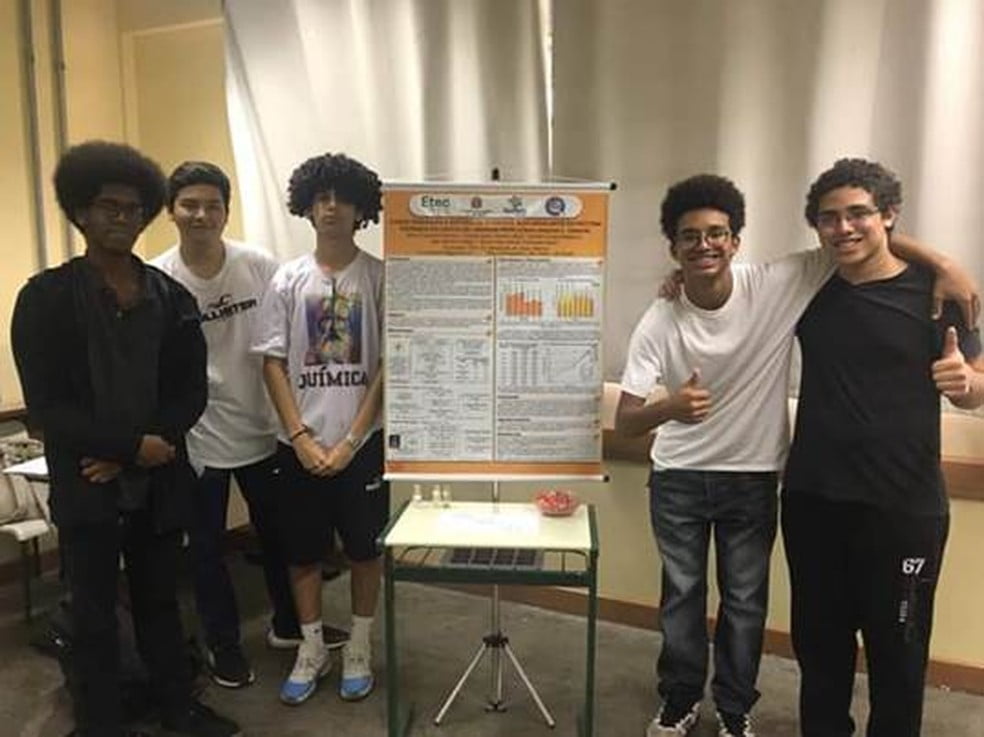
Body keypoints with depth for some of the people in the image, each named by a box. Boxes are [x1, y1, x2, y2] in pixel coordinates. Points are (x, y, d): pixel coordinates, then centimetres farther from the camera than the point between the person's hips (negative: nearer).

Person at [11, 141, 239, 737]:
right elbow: (47, 406, -11)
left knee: (160, 601, 17)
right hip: (87, 487, -3)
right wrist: (134, 445, -16)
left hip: (159, 483, 3)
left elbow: (191, 393, 1)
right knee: (95, 614, 10)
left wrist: (131, 456, -10)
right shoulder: (45, 298, -6)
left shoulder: (172, 297, 3)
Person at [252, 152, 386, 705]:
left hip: (363, 440, -1)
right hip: (300, 441, 2)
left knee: (364, 546, 9)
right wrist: (301, 439, -8)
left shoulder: (380, 277, -4)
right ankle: (312, 649, 30)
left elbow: (389, 365, -6)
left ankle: (359, 649, 29)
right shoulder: (288, 279, 2)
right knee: (303, 548, 11)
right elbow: (273, 363, 1)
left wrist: (350, 441, -10)